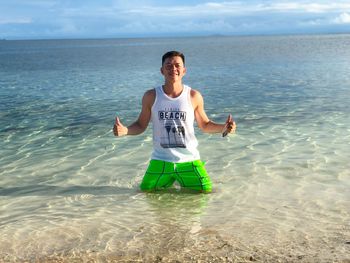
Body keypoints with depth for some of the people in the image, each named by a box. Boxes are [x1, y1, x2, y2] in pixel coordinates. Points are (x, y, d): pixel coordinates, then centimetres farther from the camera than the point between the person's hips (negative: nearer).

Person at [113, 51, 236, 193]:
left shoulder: (194, 96, -5)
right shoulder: (151, 97, -3)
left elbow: (205, 125, 6)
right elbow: (141, 125, 5)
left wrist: (223, 127, -13)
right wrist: (125, 130, -15)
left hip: (189, 160, 0)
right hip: (160, 161, 1)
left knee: (206, 192, -2)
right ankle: (169, 181, 36)